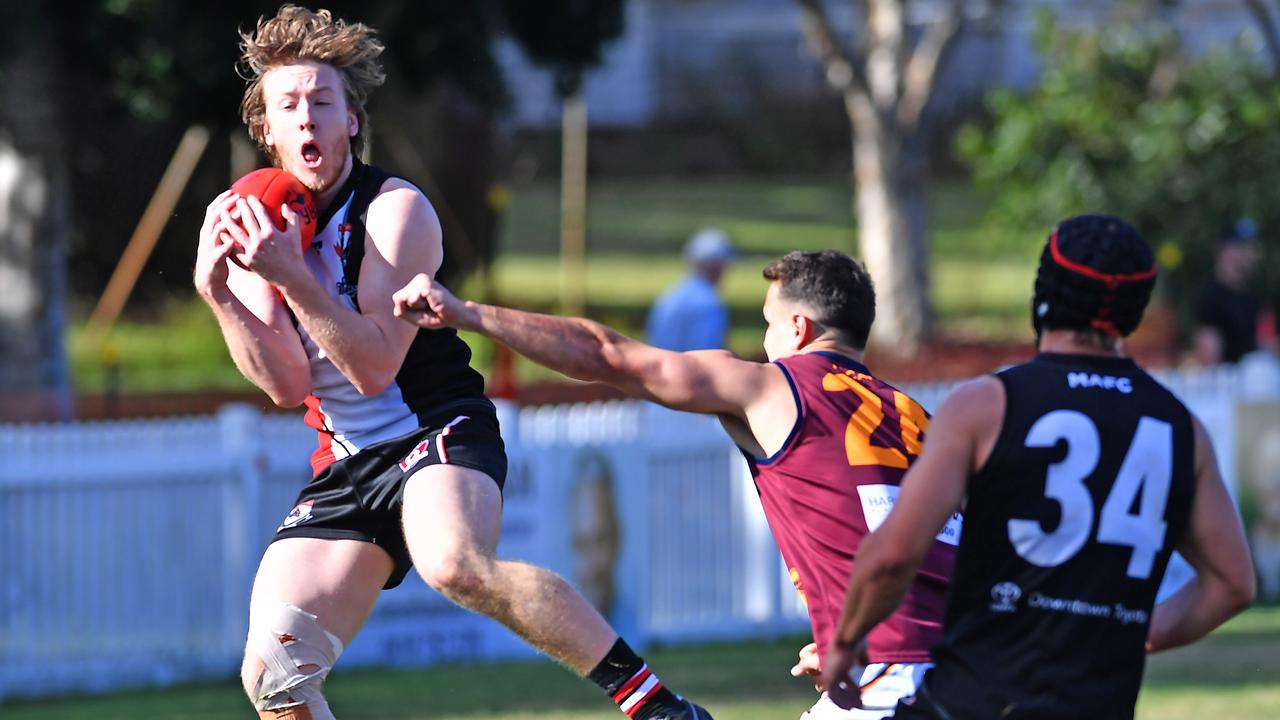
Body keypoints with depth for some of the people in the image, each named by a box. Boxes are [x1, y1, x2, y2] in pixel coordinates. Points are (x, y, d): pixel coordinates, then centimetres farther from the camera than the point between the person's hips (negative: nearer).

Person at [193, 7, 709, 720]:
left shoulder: (394, 209, -10)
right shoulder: (252, 223, 5)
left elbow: (376, 365, -20)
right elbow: (288, 383, -5)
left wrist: (292, 275, -31)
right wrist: (218, 292, -19)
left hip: (440, 434, -6)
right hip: (347, 467, 6)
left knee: (455, 562, -39)